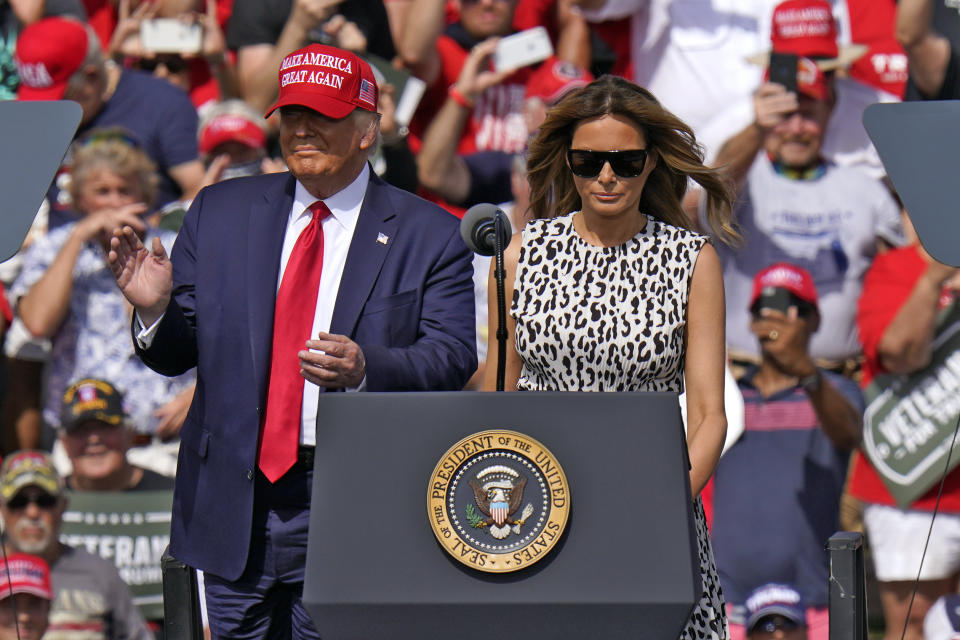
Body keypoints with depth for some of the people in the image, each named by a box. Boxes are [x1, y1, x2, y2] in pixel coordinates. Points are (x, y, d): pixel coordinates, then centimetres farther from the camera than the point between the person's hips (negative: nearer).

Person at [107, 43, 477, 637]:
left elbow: (453, 358, -6)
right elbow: (178, 352, 12)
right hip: (231, 499, 3)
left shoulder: (430, 236, 2)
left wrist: (366, 368, -24)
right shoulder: (221, 213, 11)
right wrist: (156, 309, -11)